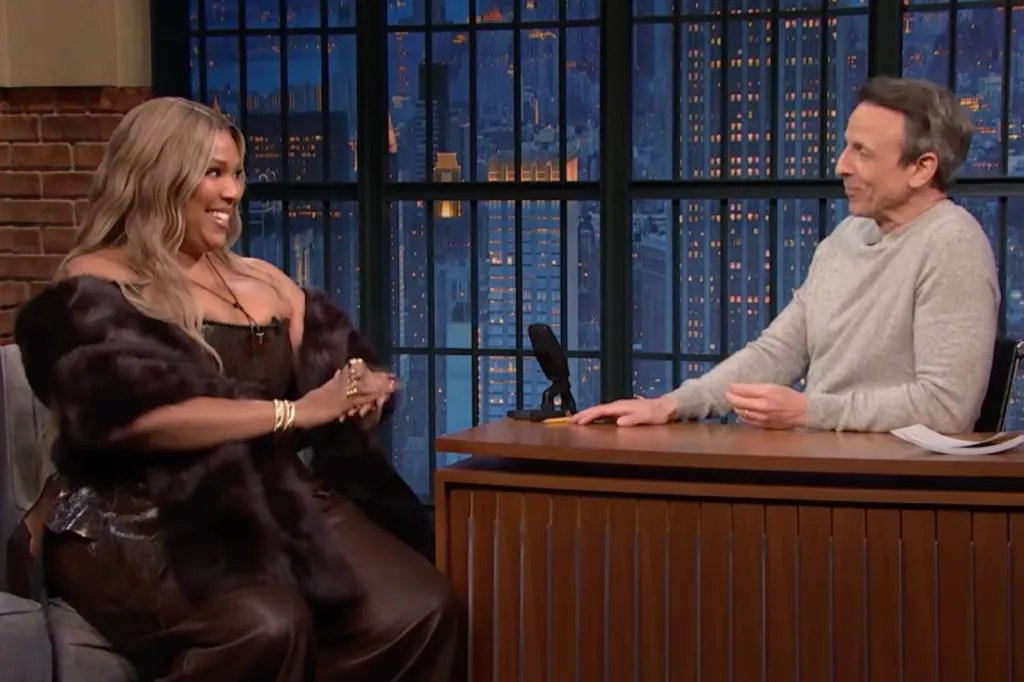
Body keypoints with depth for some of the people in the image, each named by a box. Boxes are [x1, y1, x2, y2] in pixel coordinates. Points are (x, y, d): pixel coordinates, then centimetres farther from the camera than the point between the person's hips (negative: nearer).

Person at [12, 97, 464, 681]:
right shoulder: (95, 289, -2)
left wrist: (364, 392, -7)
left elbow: (356, 382, 19)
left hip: (275, 502, 6)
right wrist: (294, 412, -16)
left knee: (423, 610, -20)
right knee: (266, 626, -36)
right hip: (135, 527, -6)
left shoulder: (264, 282, 19)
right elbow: (137, 416, -18)